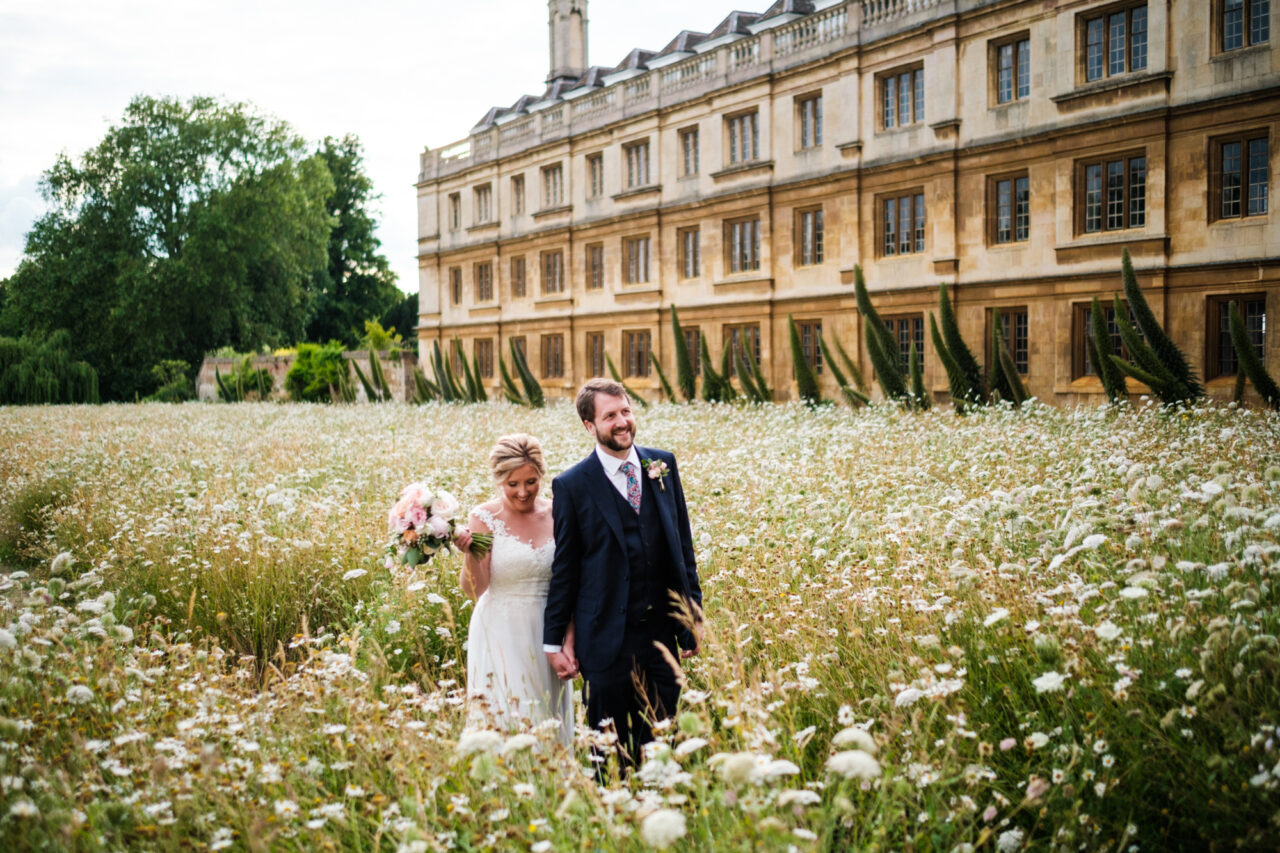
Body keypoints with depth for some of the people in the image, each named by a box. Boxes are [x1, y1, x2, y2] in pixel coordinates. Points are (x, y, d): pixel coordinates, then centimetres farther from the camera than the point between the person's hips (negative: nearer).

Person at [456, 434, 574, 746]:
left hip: (547, 638, 3)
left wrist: (569, 642, -1)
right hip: (501, 636, -3)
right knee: (505, 723, -2)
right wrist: (469, 553, -29)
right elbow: (474, 589, -12)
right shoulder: (484, 518, -7)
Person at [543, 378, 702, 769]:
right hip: (607, 638, -3)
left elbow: (683, 543, 10)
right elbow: (564, 568, 0)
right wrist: (554, 640, 0)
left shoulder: (663, 465, 5)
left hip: (662, 633, 3)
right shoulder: (572, 485, -5)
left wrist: (693, 616, 9)